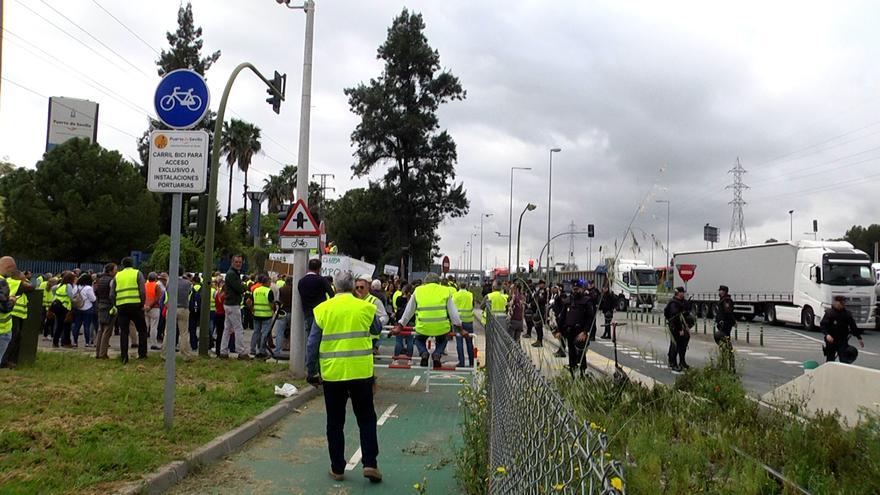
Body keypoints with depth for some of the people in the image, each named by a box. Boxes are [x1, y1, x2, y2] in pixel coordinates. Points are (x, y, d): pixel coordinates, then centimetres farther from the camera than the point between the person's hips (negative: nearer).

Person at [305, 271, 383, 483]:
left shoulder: (323, 309, -2)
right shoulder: (365, 308, -2)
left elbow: (312, 344, -1)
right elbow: (377, 330, 18)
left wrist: (311, 372, 8)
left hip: (332, 374, 0)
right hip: (361, 372, 0)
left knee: (335, 423, 12)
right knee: (366, 419, 13)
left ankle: (337, 469, 18)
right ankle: (370, 464, 7)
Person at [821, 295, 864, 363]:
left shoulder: (847, 314, 4)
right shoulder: (829, 312, -6)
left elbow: (853, 327, 12)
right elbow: (822, 325, -9)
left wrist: (859, 338, 12)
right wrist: (827, 334, -25)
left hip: (843, 341, 2)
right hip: (831, 340, -2)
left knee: (844, 360, -6)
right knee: (829, 360, 7)